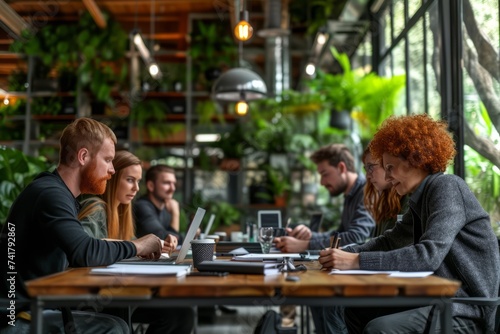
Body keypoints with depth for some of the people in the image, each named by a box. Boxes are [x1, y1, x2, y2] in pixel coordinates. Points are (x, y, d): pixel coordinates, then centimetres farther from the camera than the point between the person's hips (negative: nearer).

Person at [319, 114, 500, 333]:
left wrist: (357, 261, -28)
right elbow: (390, 241, 21)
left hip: (470, 309, -9)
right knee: (357, 310, 10)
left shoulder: (446, 187, -14)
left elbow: (428, 255, -27)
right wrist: (344, 253, 3)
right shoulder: (420, 200, 13)